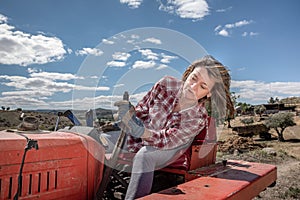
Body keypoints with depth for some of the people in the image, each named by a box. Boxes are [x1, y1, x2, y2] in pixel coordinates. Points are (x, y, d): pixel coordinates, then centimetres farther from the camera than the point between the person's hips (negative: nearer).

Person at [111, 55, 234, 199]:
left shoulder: (198, 119, -23)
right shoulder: (166, 84, -17)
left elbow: (164, 141, -24)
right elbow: (140, 111, -9)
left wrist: (137, 128, -37)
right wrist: (132, 148, -12)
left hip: (168, 150, -4)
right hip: (143, 143, 4)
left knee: (144, 156, -33)